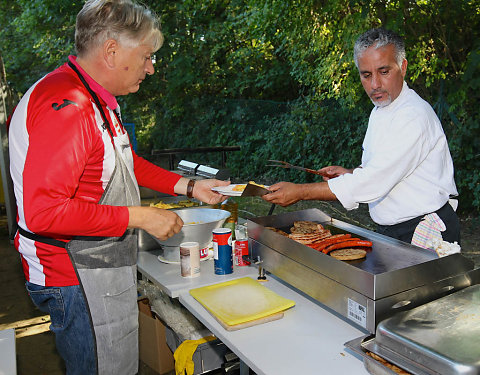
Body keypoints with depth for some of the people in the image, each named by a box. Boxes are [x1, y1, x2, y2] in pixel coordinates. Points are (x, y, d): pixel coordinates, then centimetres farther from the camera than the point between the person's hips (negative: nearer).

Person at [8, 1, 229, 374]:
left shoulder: (98, 101, 11)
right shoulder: (65, 106, -24)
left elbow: (127, 162, 22)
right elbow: (43, 212, -30)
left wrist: (189, 186, 13)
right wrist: (139, 217, -24)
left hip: (103, 268, 10)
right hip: (78, 282, -10)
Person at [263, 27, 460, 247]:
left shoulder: (414, 116, -19)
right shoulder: (379, 110, 12)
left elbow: (375, 181, -25)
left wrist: (300, 192, -24)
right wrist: (350, 174, 4)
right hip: (389, 232, 7)